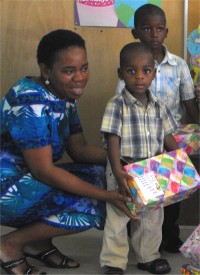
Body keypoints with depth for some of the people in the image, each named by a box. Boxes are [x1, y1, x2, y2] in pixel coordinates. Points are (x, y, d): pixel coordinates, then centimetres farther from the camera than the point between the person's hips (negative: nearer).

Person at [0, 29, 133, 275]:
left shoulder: (65, 97, 4)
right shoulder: (31, 102, -24)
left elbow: (79, 150, 8)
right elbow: (44, 170, -26)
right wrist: (105, 195, -25)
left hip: (30, 180, 9)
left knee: (101, 173, -1)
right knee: (91, 208, -18)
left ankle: (39, 242, 7)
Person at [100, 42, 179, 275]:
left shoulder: (158, 107, 2)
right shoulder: (116, 105, -13)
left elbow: (168, 138, 10)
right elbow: (113, 141, -18)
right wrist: (117, 172, -28)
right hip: (124, 173, -5)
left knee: (152, 217, 16)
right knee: (117, 218, 4)